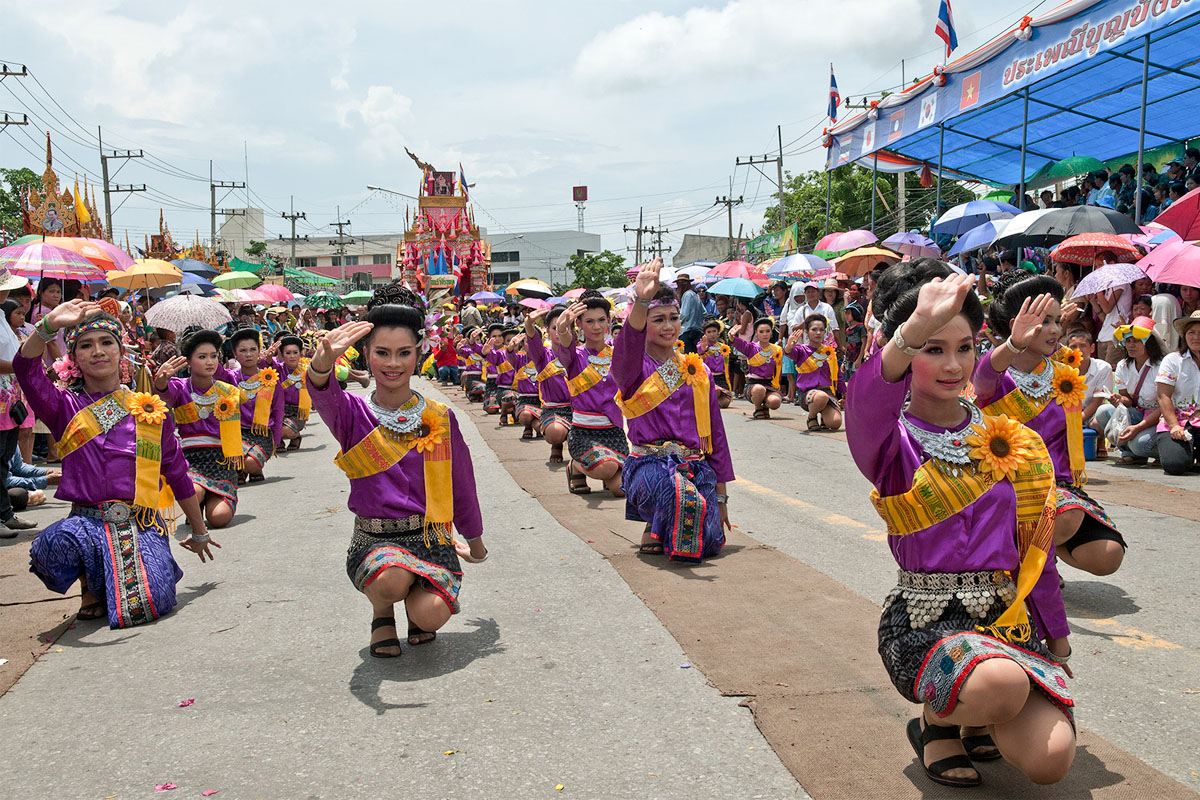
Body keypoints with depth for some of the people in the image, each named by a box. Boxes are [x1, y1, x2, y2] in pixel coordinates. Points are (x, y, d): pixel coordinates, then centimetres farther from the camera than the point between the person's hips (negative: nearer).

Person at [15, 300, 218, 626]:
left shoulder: (151, 410, 9)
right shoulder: (66, 407, 5)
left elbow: (178, 474, 15)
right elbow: (26, 368, -15)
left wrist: (199, 533, 23)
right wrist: (50, 325, -33)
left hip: (142, 525, 1)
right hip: (87, 523, 0)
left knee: (147, 606, -19)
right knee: (52, 545, -34)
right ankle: (91, 584, 2)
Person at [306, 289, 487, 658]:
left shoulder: (440, 417, 2)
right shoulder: (354, 414, -2)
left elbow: (461, 482, 13)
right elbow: (323, 394, -27)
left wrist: (474, 541, 24)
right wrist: (324, 361, -52)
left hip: (431, 537, 1)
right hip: (373, 540, 0)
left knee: (431, 615, -26)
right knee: (391, 580, -34)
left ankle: (417, 603, 13)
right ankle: (382, 612, 4)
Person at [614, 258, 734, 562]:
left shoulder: (698, 371, 13)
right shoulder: (633, 368, -1)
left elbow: (715, 432, 15)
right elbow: (628, 346, -28)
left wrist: (721, 496, 13)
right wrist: (641, 302, -48)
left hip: (696, 466, 4)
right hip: (649, 466, -4)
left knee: (709, 544, -14)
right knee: (680, 492, -37)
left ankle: (660, 528, 21)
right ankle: (656, 528, -1)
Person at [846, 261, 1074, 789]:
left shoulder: (1008, 442, 8)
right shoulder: (893, 443, -7)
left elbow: (1032, 546, 16)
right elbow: (867, 403, -33)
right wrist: (915, 330, -51)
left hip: (1006, 618, 4)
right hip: (922, 623, -4)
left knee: (1050, 762, -18)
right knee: (1002, 683, -35)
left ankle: (976, 718, 17)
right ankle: (935, 721, 1)